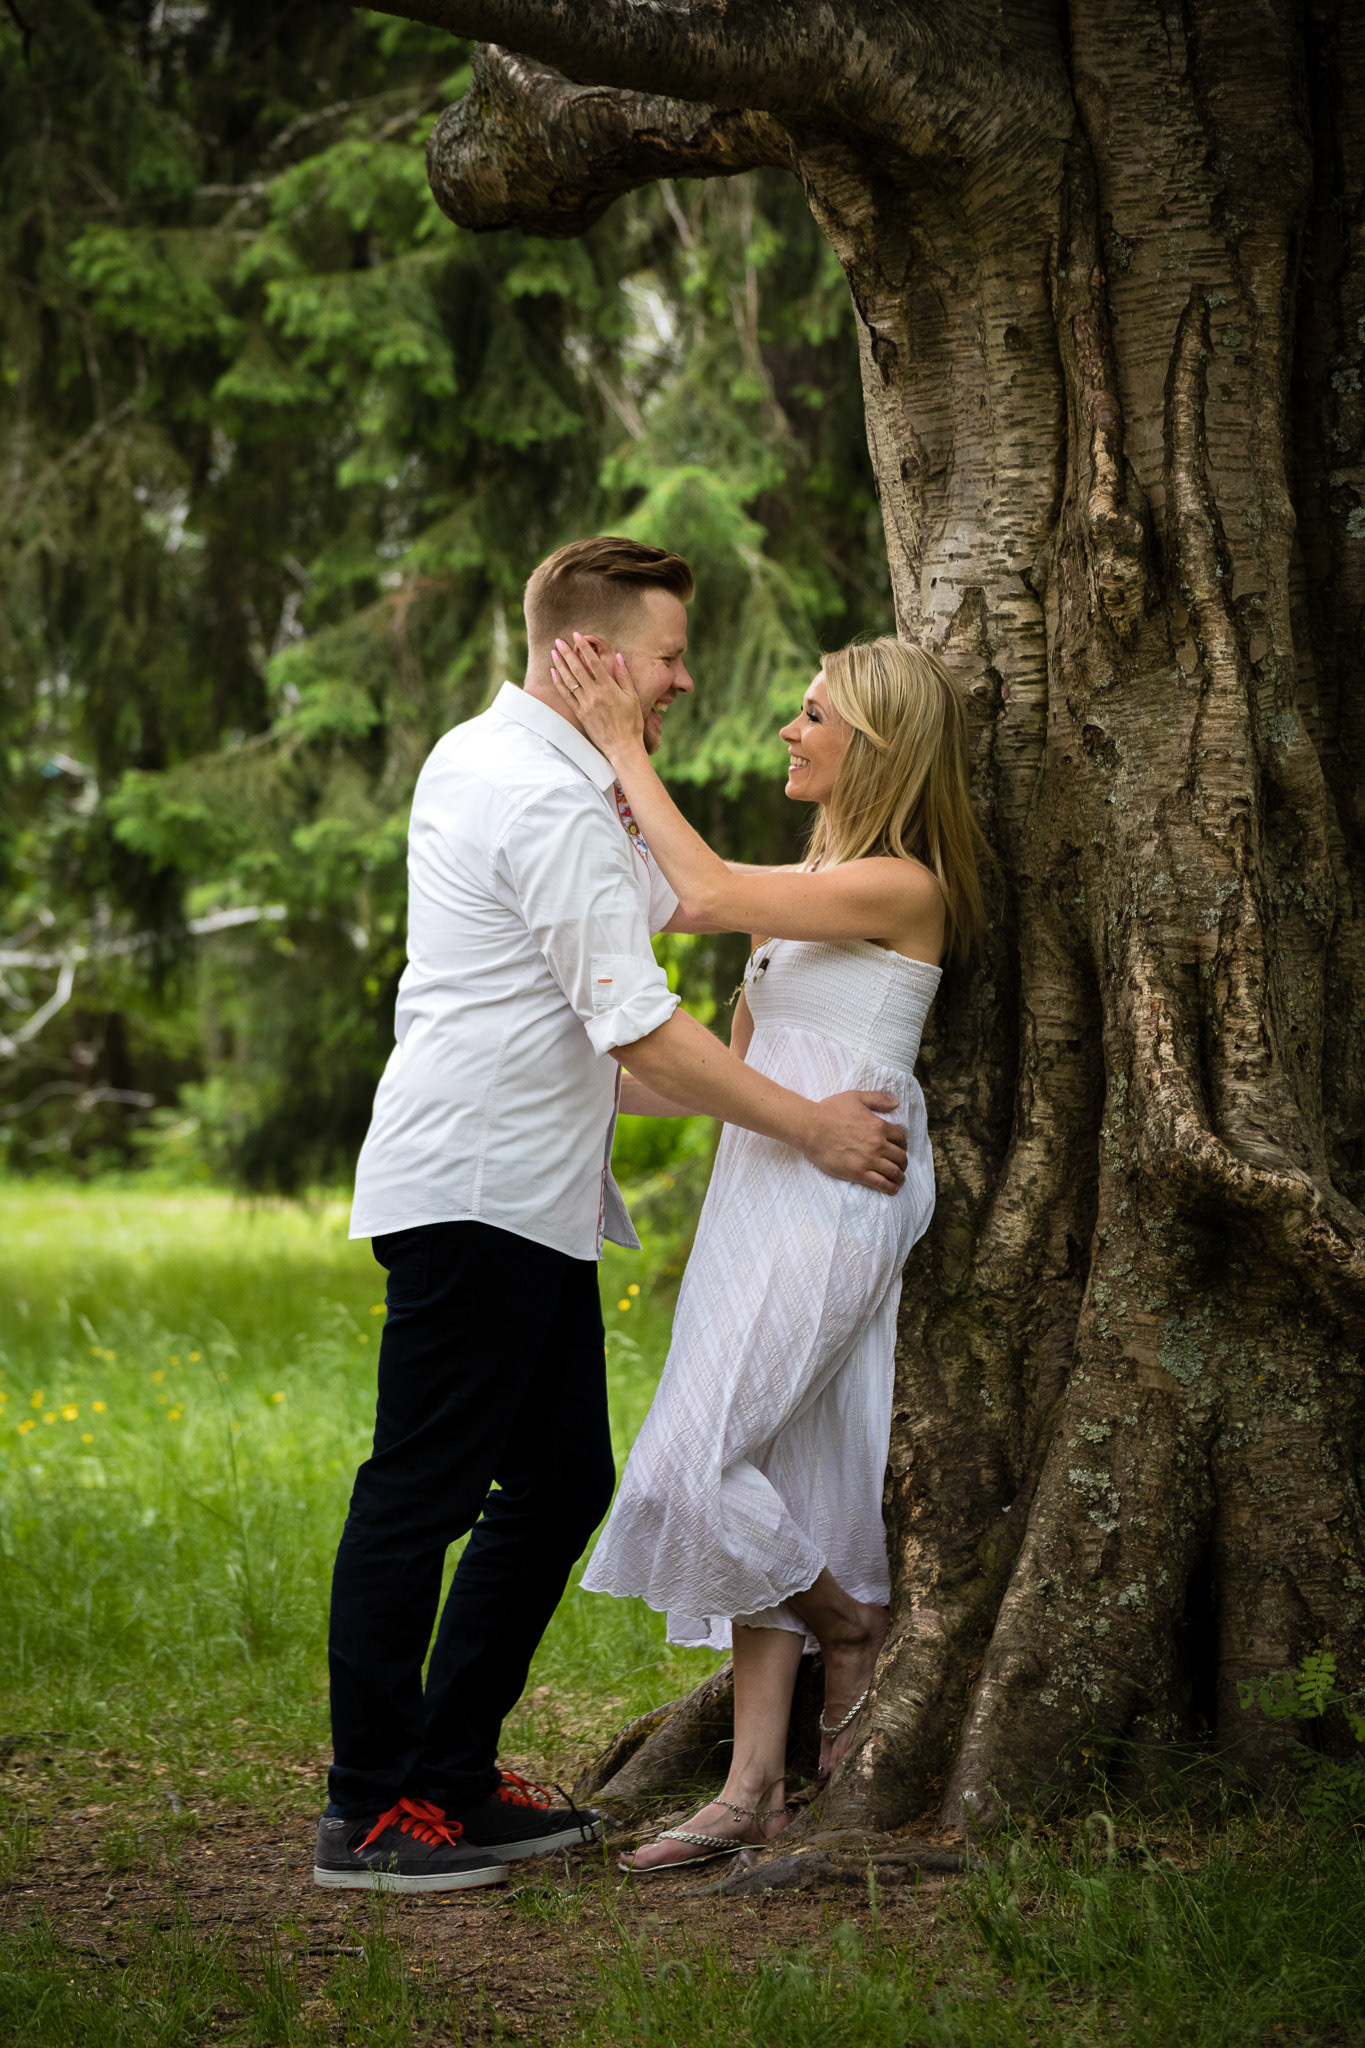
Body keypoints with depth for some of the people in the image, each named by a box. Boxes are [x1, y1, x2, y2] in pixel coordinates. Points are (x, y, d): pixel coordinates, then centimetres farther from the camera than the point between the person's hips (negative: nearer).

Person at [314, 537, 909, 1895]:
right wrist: (811, 1129, -11)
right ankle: (368, 1811, 0)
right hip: (474, 1191, -11)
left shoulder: (479, 756, 17)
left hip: (529, 1197, 11)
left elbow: (661, 901, 29)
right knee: (421, 1493, -6)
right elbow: (640, 1032, -19)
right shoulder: (551, 806, -16)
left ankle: (453, 1772, 18)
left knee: (561, 1482, 12)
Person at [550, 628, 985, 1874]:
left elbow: (705, 898, -19)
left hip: (831, 1201, -9)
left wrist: (624, 745, -13)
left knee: (693, 1467, -13)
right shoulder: (806, 883, 18)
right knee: (768, 1489, 6)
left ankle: (856, 1630, 12)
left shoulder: (901, 887, -11)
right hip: (758, 1194, 9)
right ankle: (756, 1786, 7)